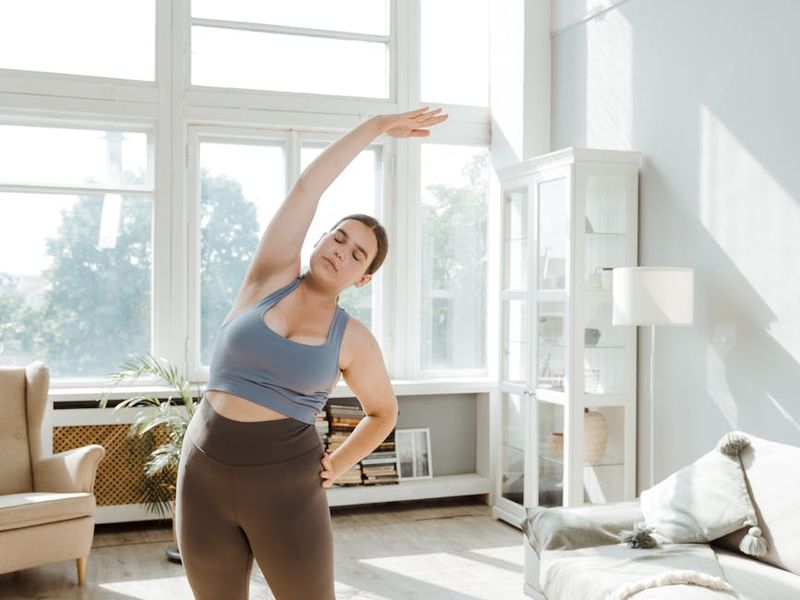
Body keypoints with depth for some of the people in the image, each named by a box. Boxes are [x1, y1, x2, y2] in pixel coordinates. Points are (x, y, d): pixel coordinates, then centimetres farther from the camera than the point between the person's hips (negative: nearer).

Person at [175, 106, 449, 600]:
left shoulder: (353, 339, 0)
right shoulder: (271, 279, 1)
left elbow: (383, 412, 15)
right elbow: (308, 187, -4)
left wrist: (336, 467, 4)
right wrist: (376, 126, -1)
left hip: (286, 485, -1)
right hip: (206, 475, 2)